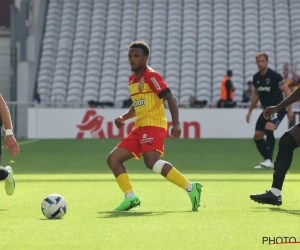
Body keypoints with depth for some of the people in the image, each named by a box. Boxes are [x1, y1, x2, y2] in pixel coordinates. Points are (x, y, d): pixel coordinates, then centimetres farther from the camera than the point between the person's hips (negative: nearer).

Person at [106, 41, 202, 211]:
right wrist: (124, 118, 16)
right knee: (113, 159, 2)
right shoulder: (132, 79, 18)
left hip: (153, 126, -9)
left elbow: (171, 98, -14)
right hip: (140, 128, 9)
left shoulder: (151, 76, -8)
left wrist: (176, 124, -25)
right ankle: (131, 197, -1)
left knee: (152, 162, -30)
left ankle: (190, 188, -28)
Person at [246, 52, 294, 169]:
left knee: (268, 129, -30)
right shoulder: (256, 77, 4)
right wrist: (250, 110, 20)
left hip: (278, 109, -8)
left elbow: (287, 91, -15)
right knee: (257, 136, 4)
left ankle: (269, 160, -29)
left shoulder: (275, 76, -16)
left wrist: (289, 109, -21)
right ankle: (268, 161, 17)